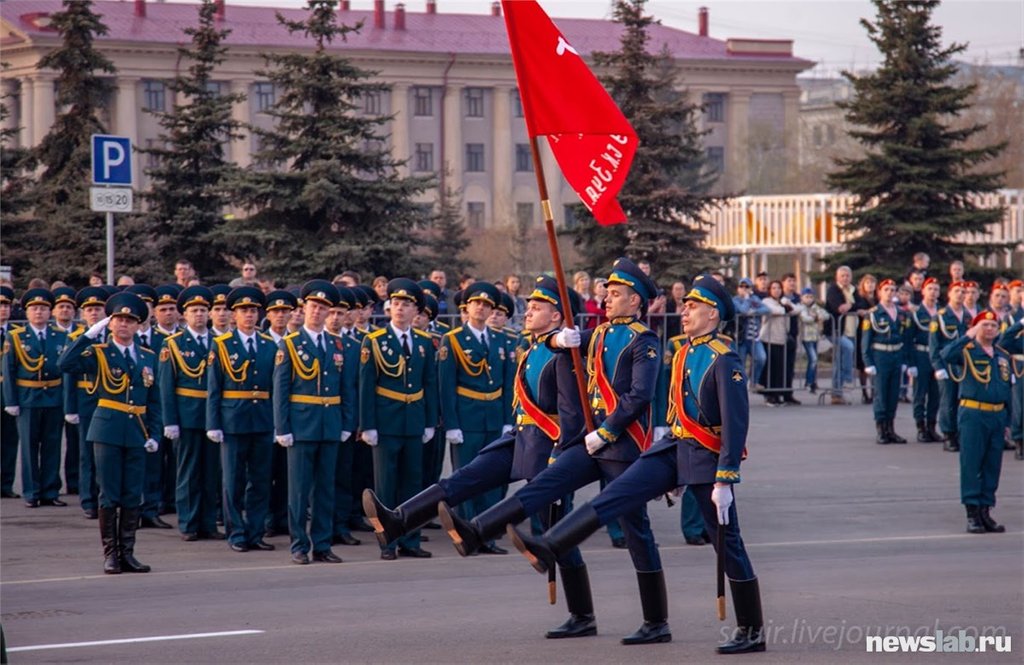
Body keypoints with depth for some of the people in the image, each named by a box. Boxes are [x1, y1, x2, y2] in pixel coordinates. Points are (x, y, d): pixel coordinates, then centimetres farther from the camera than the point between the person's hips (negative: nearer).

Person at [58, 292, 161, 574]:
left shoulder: (148, 357, 10)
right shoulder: (99, 353, -1)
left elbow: (154, 401, 13)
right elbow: (66, 364, -19)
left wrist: (153, 434, 5)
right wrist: (90, 335, -19)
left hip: (137, 433, 4)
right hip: (108, 430, -4)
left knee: (133, 497, 6)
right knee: (109, 496, -1)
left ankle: (127, 553, 13)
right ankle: (110, 554, 4)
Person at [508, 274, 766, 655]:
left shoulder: (724, 361, -15)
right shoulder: (682, 355, 10)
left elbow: (736, 424, -20)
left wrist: (724, 481, -24)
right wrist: (669, 475, 25)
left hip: (707, 460, -7)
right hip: (674, 450, 7)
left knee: (728, 544, 0)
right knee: (616, 495, -9)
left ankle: (752, 632, 9)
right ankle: (547, 549, -18)